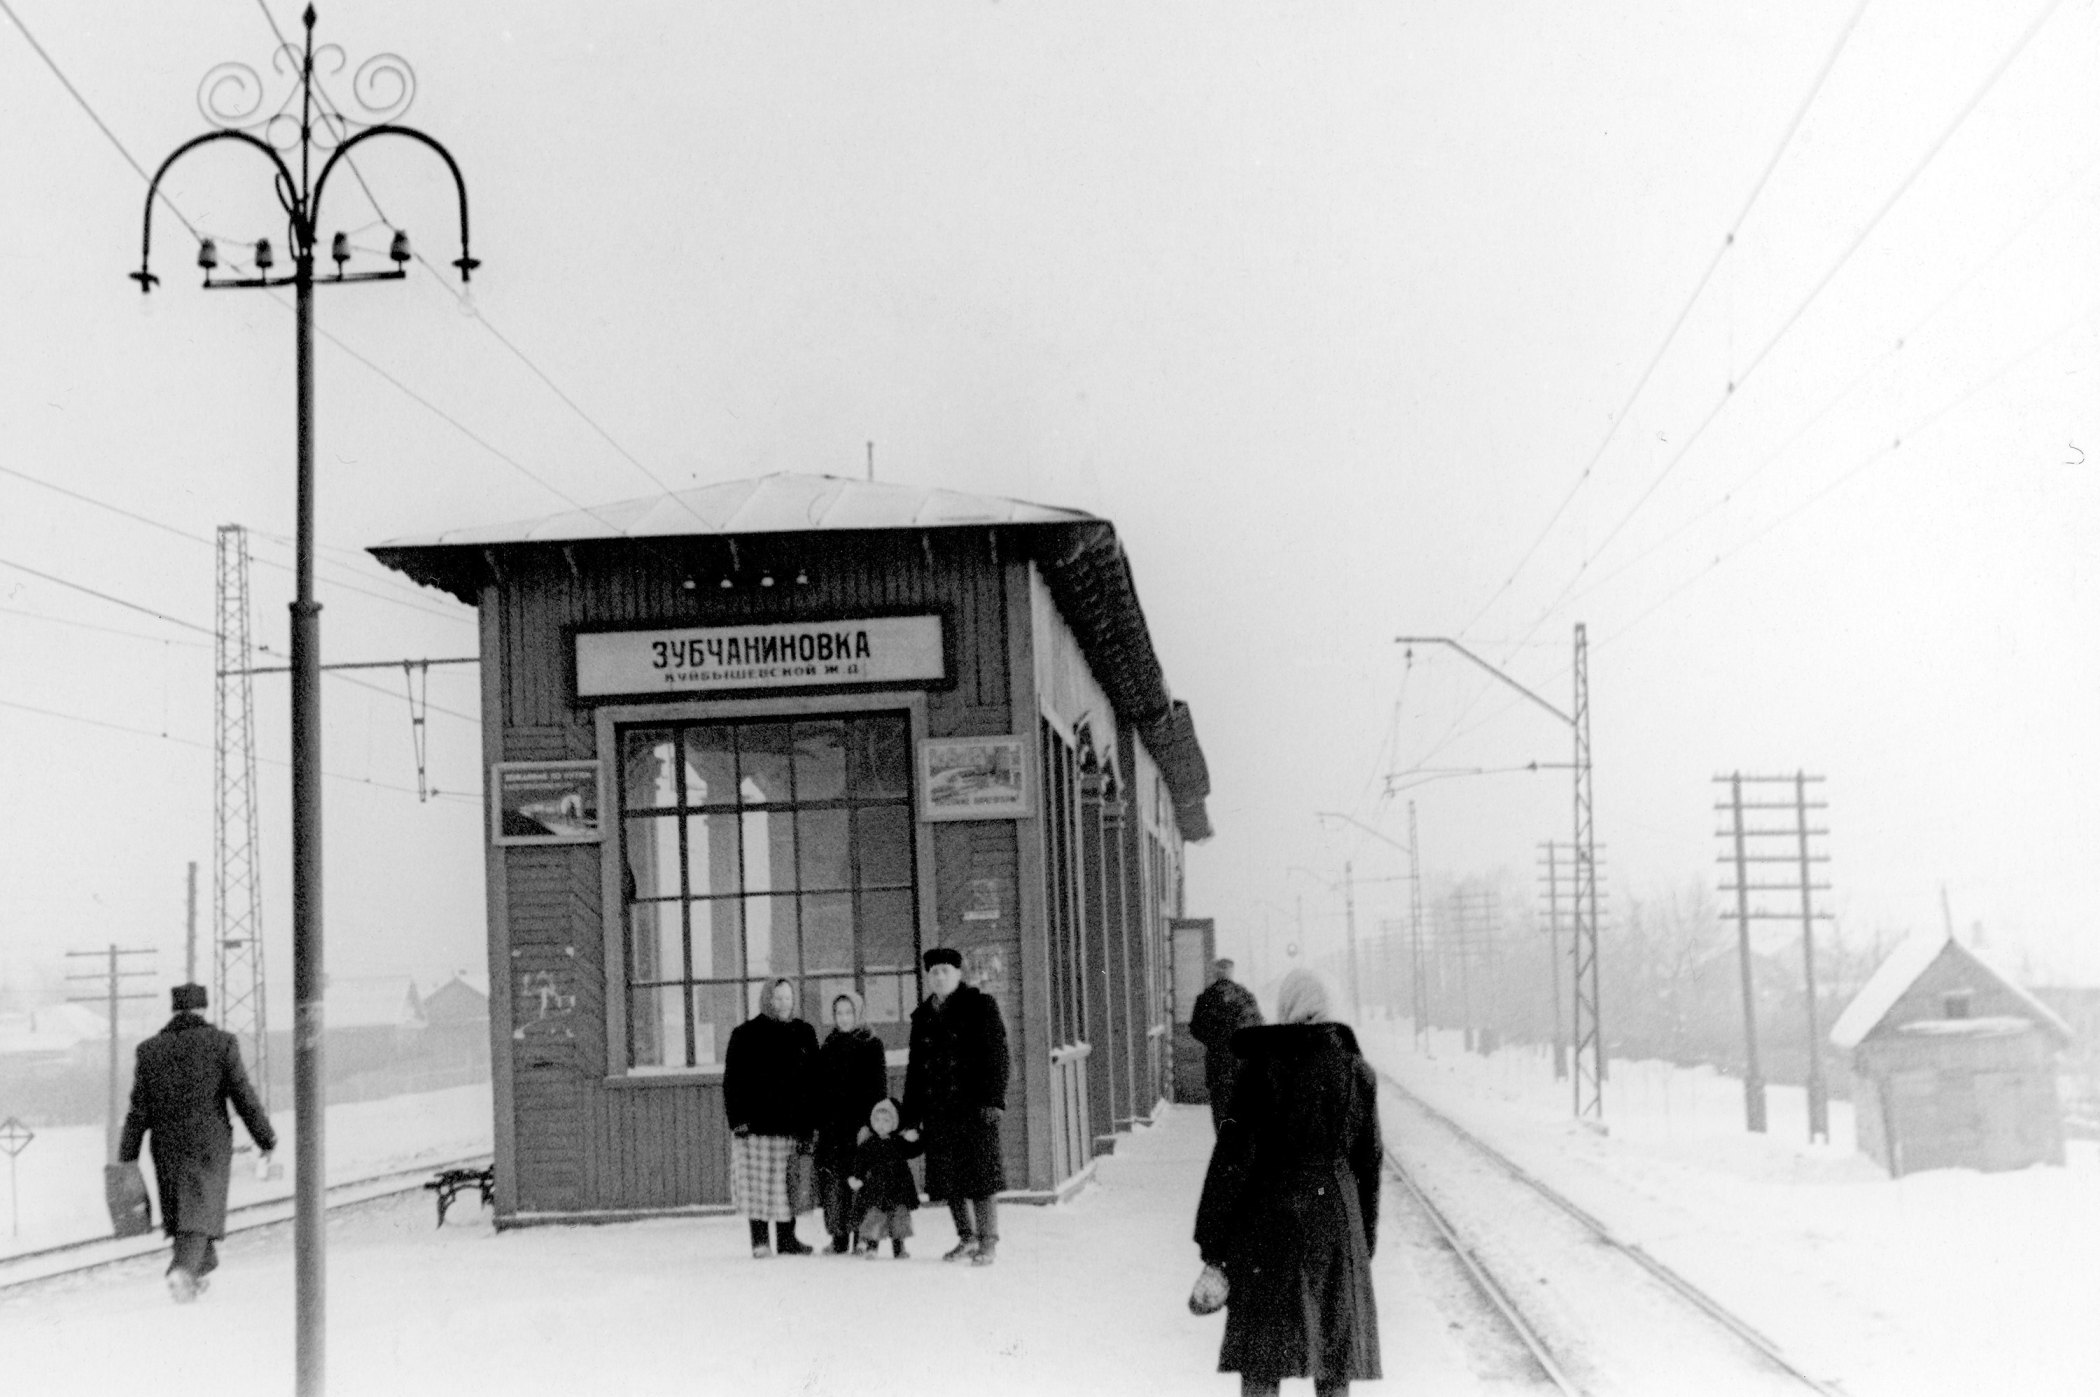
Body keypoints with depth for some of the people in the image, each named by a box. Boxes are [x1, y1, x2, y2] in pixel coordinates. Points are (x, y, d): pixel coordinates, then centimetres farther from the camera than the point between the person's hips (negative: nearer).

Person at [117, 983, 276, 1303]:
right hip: (209, 1144, -3)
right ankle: (183, 1270, -22)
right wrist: (266, 1139, 2)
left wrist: (127, 1157, 7)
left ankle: (201, 1267, 27)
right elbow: (244, 1097, -6)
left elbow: (139, 1110, 3)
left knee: (180, 1209, 17)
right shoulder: (221, 1043, -5)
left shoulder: (150, 1049, 2)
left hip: (167, 1146, 3)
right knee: (201, 1210, -2)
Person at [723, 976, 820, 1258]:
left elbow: (813, 1080, 14)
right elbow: (732, 1079, -1)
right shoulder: (746, 1034, 1)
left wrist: (812, 1120, 8)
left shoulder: (803, 1034, 12)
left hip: (793, 1123, 3)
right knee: (758, 1182, -5)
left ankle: (787, 1238, 13)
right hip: (757, 1123, -3)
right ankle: (759, 1241, 1)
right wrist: (737, 1118, -9)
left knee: (789, 1183, 4)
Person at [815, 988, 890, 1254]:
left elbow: (878, 1085, -3)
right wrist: (817, 1124, 10)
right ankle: (839, 1238, 4)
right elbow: (818, 1087, 16)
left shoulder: (871, 1044, 2)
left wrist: (869, 1123, -12)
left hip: (859, 1123, -4)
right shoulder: (829, 1046, 15)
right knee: (831, 1181, -2)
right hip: (831, 1125, 4)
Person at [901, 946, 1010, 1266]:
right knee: (948, 1179, 6)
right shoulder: (923, 1016, 16)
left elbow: (996, 1054, -5)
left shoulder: (980, 1005, 1)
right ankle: (967, 1238, 20)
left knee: (980, 1176, -5)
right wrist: (911, 1119, 13)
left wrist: (993, 1100, -15)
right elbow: (915, 1069, 18)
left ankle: (988, 1243, 2)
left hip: (975, 1107, -5)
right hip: (939, 1112, 5)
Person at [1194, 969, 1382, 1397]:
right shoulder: (1355, 1070, 1)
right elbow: (1370, 1160, 7)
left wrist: (1211, 1240, -5)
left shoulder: (1259, 1068, -10)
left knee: (1261, 1349, 6)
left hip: (1269, 1222, -2)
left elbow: (1233, 1157, -10)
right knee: (1334, 1348, 11)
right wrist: (1366, 1241, 16)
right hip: (1335, 1225, 2)